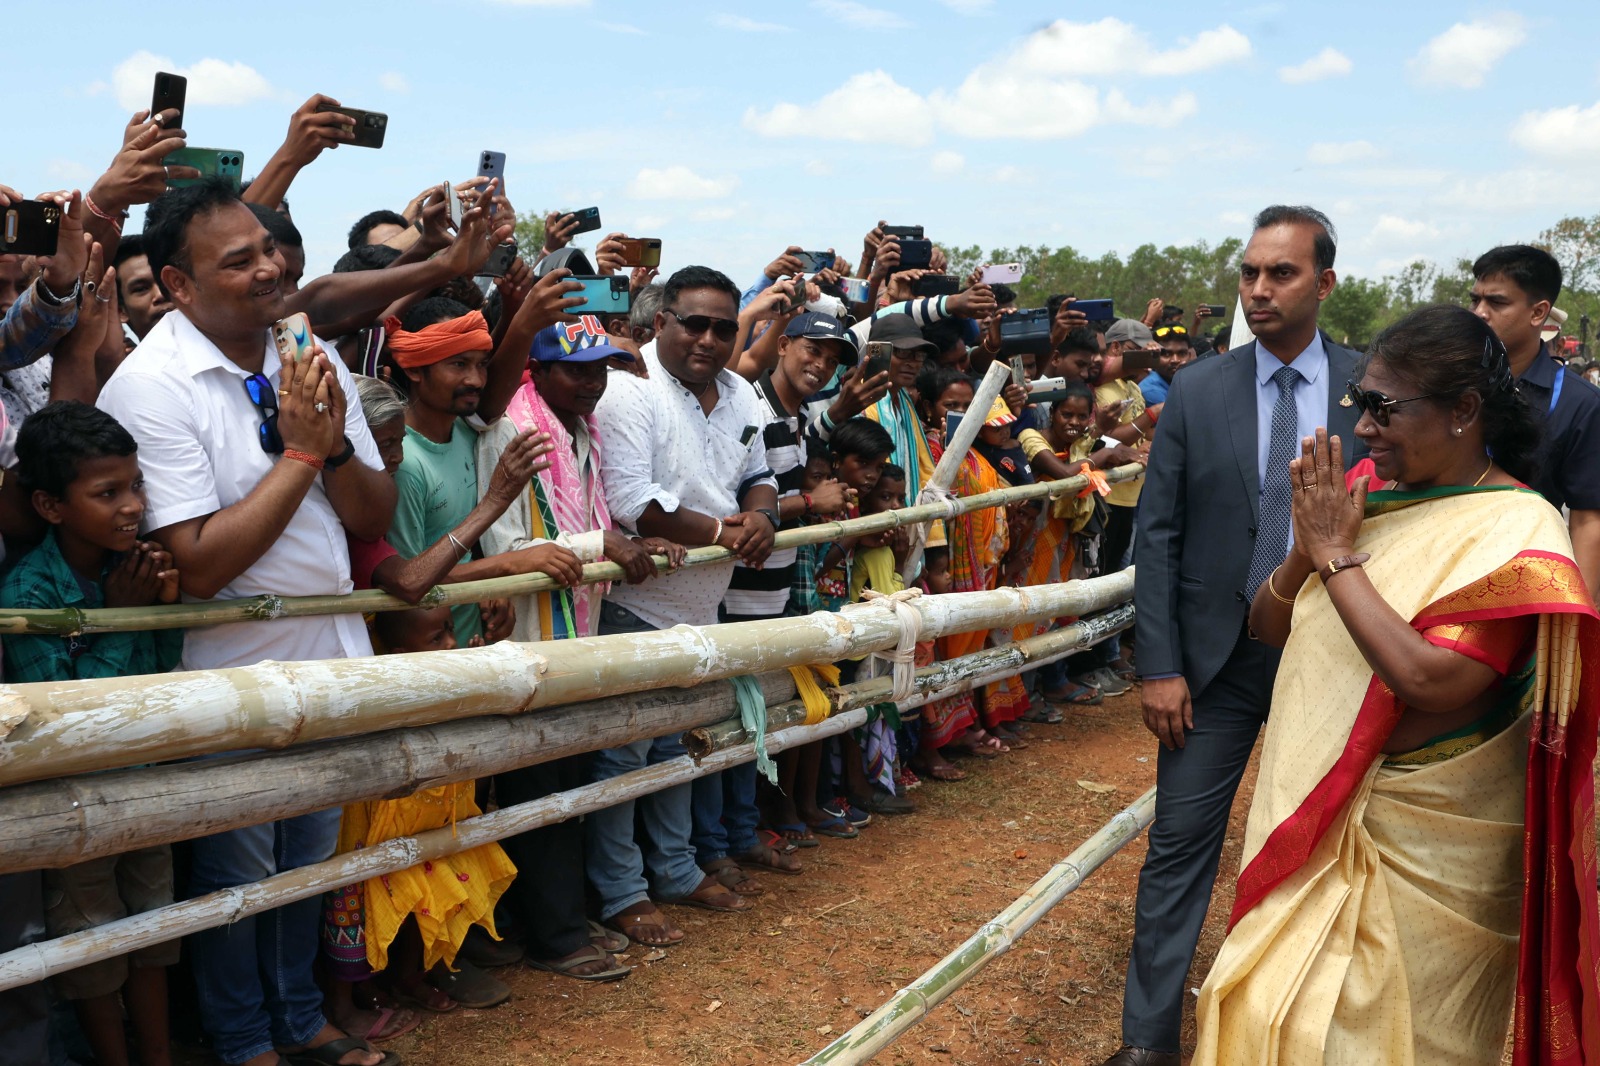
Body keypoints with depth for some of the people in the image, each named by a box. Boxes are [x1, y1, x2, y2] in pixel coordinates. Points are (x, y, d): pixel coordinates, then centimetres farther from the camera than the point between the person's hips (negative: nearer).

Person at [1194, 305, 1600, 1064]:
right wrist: (1307, 547, -14)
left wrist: (1338, 553, -22)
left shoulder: (1513, 533, -17)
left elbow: (1429, 679, -30)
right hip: (1320, 809, 6)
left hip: (1423, 830, -6)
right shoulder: (1366, 490, 1)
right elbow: (1266, 626, 6)